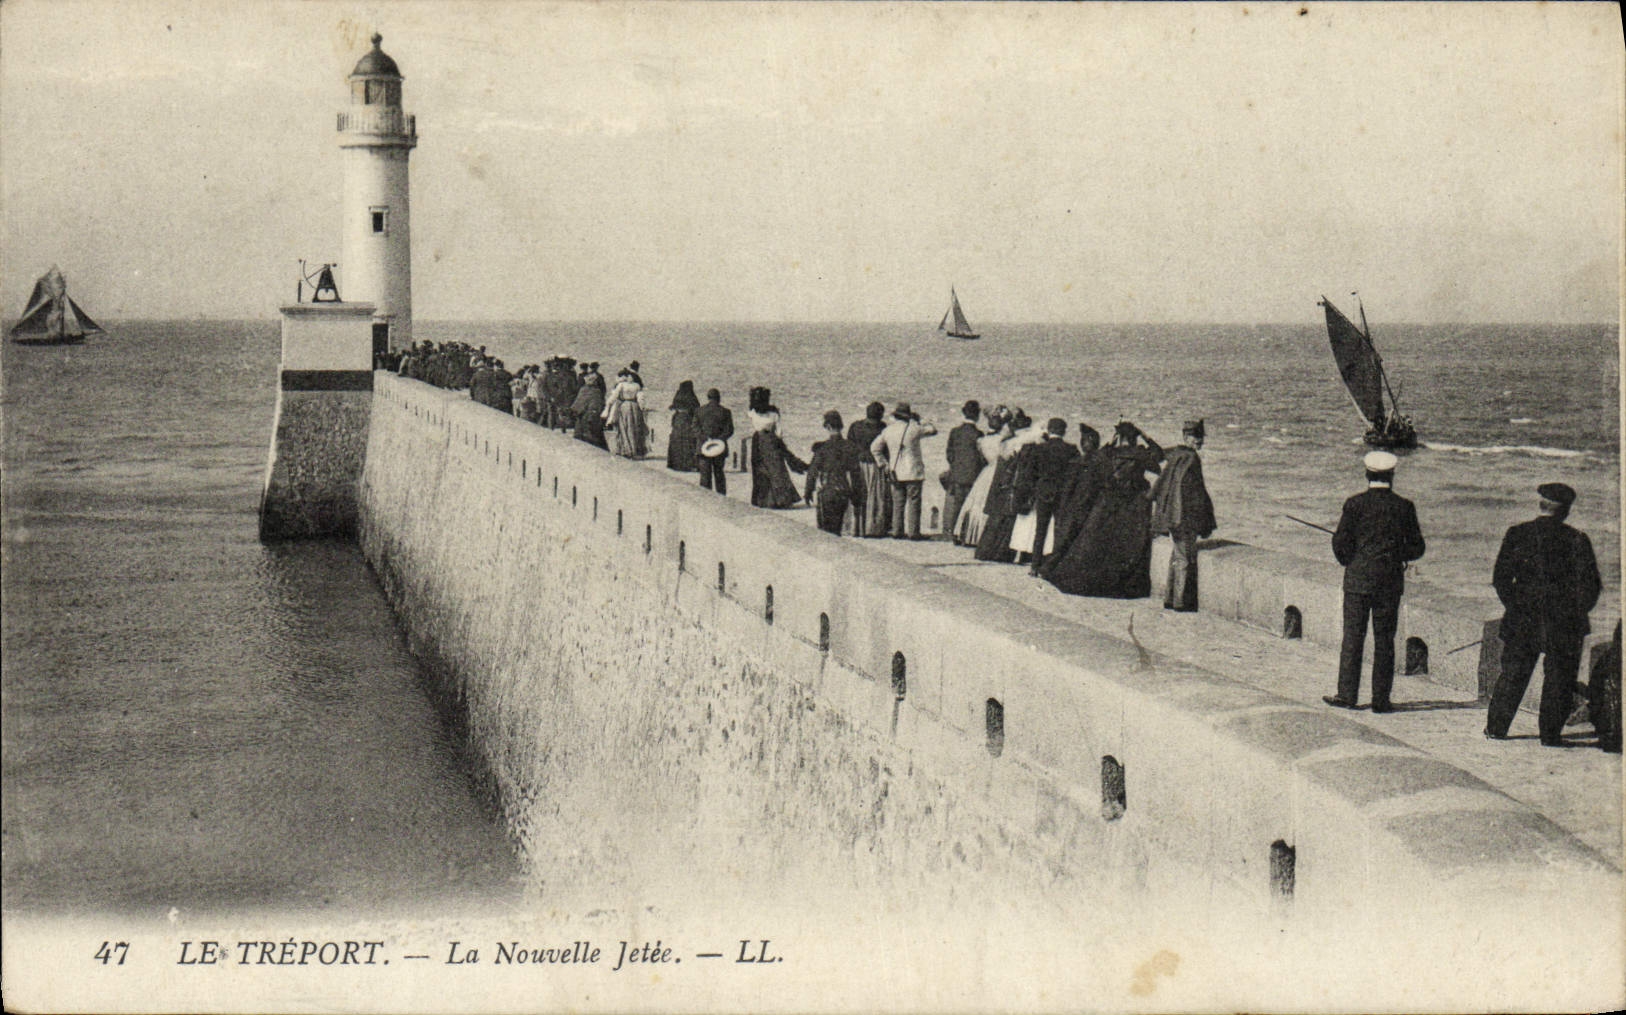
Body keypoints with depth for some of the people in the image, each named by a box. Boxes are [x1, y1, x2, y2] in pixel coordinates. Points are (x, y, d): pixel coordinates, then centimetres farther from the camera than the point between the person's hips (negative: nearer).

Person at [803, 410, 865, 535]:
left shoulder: (821, 447, -8)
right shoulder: (850, 447, 1)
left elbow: (813, 472, -4)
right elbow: (856, 474, 3)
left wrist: (808, 493, 7)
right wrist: (857, 501, 9)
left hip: (826, 493, -4)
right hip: (844, 494, 4)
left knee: (825, 531, -1)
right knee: (837, 528, 16)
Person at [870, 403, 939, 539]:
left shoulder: (888, 430, 4)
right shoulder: (913, 429, -11)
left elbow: (874, 447, 8)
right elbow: (932, 430, 3)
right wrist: (919, 420, 10)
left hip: (895, 472, 5)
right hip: (913, 472, -5)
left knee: (898, 503, 11)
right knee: (913, 502, 1)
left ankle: (897, 531, 10)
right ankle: (913, 532, 0)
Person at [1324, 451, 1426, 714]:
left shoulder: (1355, 504, -5)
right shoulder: (1404, 507, 0)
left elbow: (1340, 542, -5)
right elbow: (1416, 548, 4)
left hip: (1358, 579, -1)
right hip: (1391, 581, 1)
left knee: (1353, 637, 4)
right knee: (1384, 640, 5)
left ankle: (1347, 694, 5)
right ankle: (1381, 699, 6)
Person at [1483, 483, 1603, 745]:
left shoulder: (1517, 534, -1)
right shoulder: (1576, 540, -6)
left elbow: (1500, 577, 0)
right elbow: (1589, 585, -5)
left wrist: (1515, 606, 11)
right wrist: (1576, 613, 9)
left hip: (1522, 620, 2)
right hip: (1564, 624, -2)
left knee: (1512, 674, 12)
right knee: (1559, 678, 8)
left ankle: (1496, 727, 17)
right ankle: (1551, 732, 9)